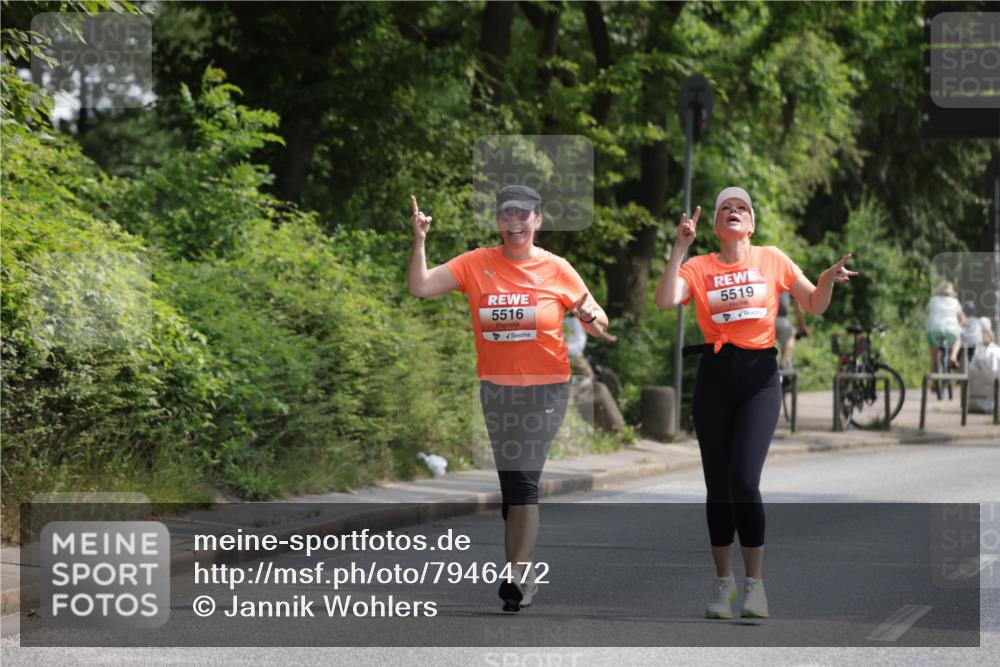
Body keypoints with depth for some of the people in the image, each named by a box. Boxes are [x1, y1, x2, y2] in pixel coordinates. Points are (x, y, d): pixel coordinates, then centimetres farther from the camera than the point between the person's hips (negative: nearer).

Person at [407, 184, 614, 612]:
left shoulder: (557, 269, -3)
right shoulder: (476, 264, 0)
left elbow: (595, 322, 4)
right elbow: (420, 287, -6)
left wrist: (592, 317, -19)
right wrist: (419, 240, -16)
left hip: (545, 389, -3)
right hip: (495, 389, 3)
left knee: (522, 479, -12)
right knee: (511, 481, 9)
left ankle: (518, 572, -11)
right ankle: (523, 570, 20)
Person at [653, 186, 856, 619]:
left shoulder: (773, 260, 6)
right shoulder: (699, 267, 5)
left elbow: (814, 305, 9)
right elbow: (665, 300, -12)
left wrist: (828, 279, -11)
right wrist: (680, 248, -14)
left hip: (759, 376, -1)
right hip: (715, 375, 1)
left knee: (744, 480, -15)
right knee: (717, 483, 6)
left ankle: (755, 583, -2)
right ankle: (723, 581, 20)